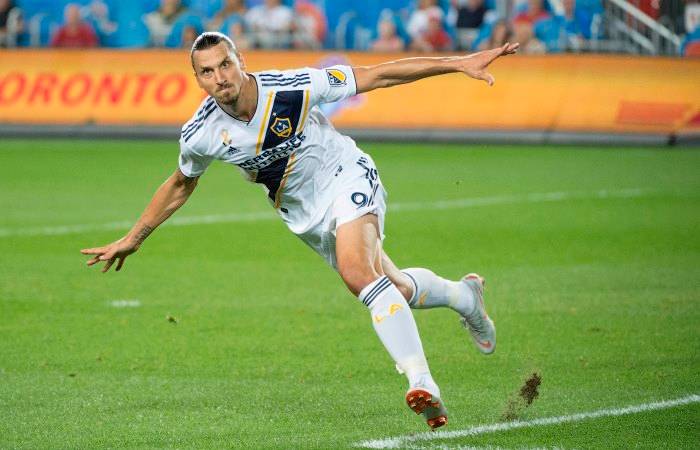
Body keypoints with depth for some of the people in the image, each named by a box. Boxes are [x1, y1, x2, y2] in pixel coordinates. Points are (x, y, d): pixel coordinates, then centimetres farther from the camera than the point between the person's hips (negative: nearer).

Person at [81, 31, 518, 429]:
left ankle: (423, 384, -35)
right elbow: (180, 185, 7)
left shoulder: (294, 87, -26)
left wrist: (459, 63, -21)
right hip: (305, 213, 5)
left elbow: (378, 75, -19)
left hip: (347, 179, -5)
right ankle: (465, 295, 42)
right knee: (395, 289, 8)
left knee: (357, 272, -31)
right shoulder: (201, 134, -15)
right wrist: (132, 240, 12)